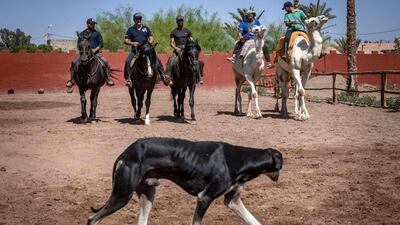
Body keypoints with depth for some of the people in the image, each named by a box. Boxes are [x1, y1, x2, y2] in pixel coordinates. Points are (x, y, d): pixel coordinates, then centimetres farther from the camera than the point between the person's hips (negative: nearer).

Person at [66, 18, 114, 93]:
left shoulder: (97, 33, 9)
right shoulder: (82, 33, 11)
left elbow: (101, 44, 6)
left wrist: (95, 49, -11)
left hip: (95, 52, 0)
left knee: (105, 61, -25)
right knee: (74, 62, -20)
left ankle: (108, 78, -15)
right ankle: (72, 80, -11)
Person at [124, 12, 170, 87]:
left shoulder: (146, 28, 16)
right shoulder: (130, 30, 9)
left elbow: (151, 38, 14)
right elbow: (126, 41, 4)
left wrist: (150, 41, -11)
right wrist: (132, 43, -16)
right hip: (135, 51, -1)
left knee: (157, 60, -17)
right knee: (127, 62, -27)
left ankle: (163, 76, -12)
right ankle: (128, 78, -19)